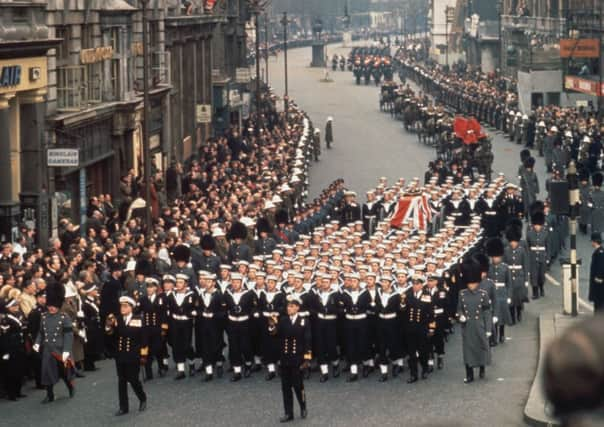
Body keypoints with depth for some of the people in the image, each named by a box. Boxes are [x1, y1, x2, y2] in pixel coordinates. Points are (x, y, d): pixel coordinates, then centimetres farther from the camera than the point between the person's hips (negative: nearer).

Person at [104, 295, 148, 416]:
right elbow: (110, 333, -6)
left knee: (133, 379, -1)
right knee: (121, 381, 7)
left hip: (133, 356, -3)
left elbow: (143, 339, -3)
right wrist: (109, 325, -25)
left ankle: (142, 399, 25)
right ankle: (123, 407, 13)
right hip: (120, 355, 3)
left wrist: (143, 355, -5)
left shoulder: (138, 320, -5)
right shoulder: (116, 320, 2)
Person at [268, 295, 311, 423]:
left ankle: (303, 408, 22)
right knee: (286, 387, 6)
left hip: (297, 359, -3)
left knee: (297, 385, -1)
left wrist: (307, 359, -10)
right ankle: (288, 413, 12)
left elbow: (307, 341, -5)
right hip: (285, 358, 3)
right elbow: (277, 335, -8)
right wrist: (272, 326, -26)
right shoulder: (282, 320, 4)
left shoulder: (304, 321, -4)